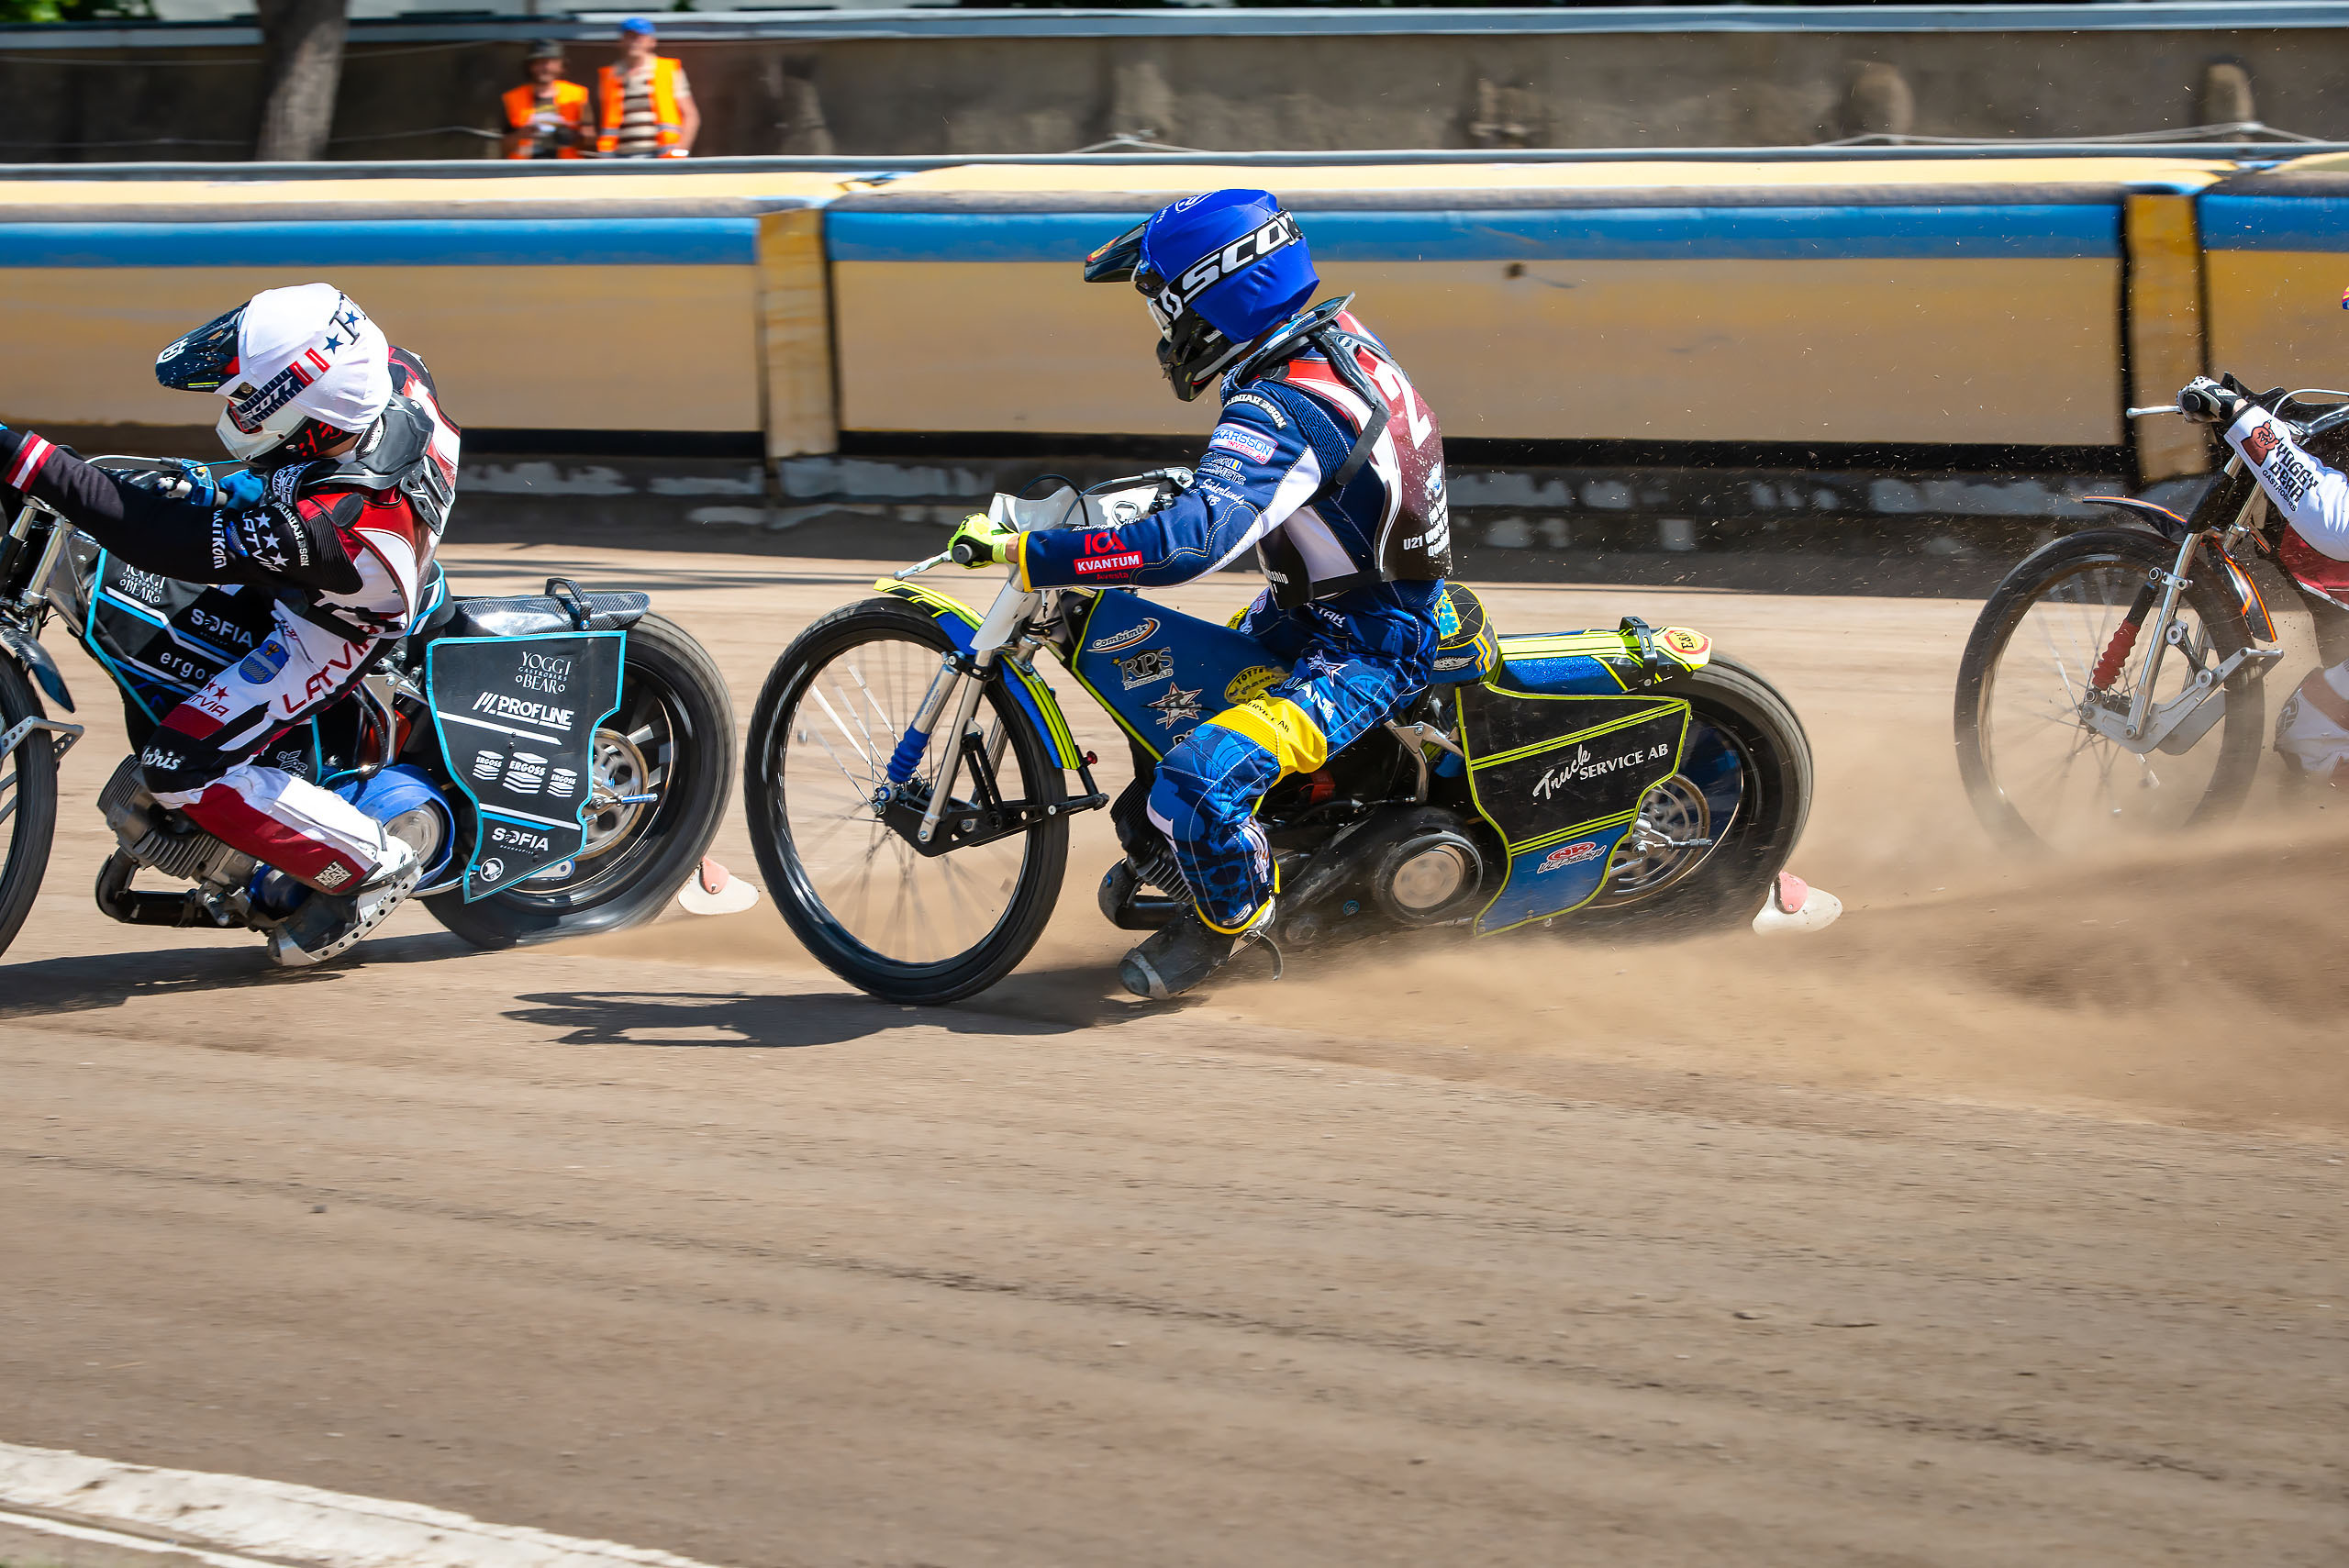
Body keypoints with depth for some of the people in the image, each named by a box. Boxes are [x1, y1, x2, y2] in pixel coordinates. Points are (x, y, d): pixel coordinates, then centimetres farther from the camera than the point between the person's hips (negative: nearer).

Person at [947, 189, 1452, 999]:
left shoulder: (1279, 414, -30)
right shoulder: (1340, 337, -1)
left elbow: (1192, 541, -43)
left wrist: (1020, 551, -41)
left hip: (1365, 647, -11)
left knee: (1198, 782, -26)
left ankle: (1233, 915, 2)